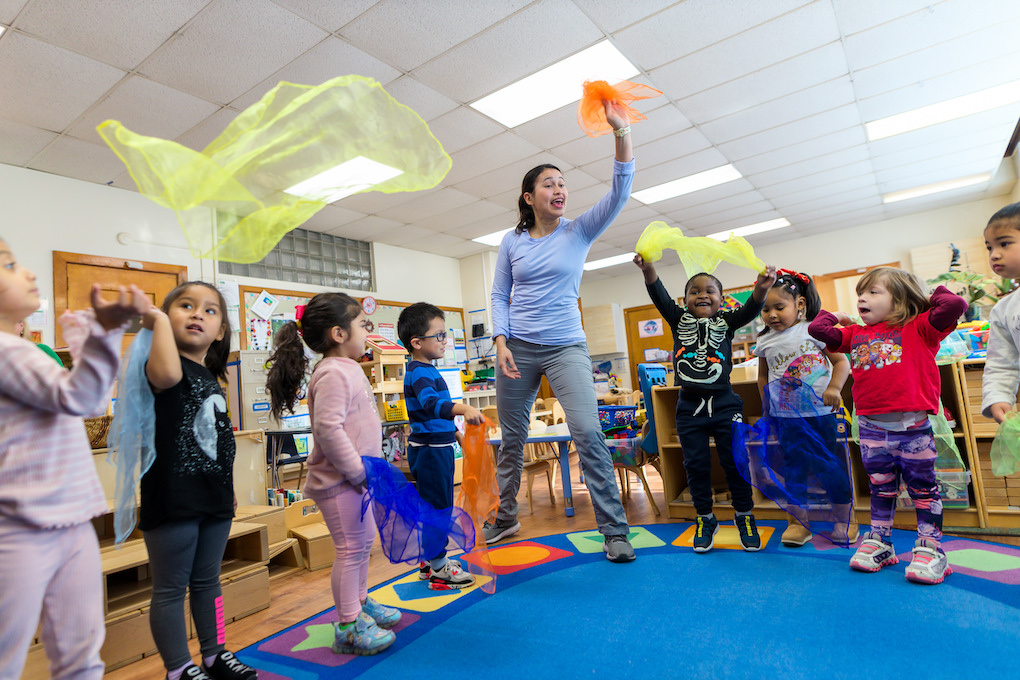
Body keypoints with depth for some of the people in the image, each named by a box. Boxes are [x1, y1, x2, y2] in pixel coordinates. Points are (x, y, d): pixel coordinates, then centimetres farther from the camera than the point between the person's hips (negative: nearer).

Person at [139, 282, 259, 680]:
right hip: (172, 498, -7)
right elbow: (166, 375, -39)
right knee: (171, 590, 9)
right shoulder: (166, 364, -11)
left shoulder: (211, 378, 11)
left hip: (213, 498, 8)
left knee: (207, 582, 20)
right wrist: (159, 319, -25)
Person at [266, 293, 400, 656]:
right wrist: (359, 471, -24)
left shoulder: (349, 369, 11)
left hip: (355, 476, 10)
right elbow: (328, 429, -29)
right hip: (338, 481, -10)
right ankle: (348, 627, 19)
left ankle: (360, 604, 40)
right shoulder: (332, 374, -21)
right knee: (350, 549, 2)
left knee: (363, 541, 21)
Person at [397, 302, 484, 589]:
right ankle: (439, 569, 12)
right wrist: (464, 409, -54)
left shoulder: (425, 371, 14)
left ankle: (430, 560, 33)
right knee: (437, 506, 0)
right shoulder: (420, 373, -19)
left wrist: (456, 432, 31)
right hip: (430, 451, -10)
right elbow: (431, 403, -39)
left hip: (435, 449, 10)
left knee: (433, 506, 19)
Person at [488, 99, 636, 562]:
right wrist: (501, 341, -7)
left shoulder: (579, 232, 4)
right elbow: (499, 296, 7)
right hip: (517, 348, 2)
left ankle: (614, 531, -1)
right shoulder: (512, 242, 7)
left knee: (588, 433, -16)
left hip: (565, 347, -1)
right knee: (511, 437, 11)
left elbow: (619, 192, -10)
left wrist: (621, 132, -21)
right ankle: (506, 518, 31)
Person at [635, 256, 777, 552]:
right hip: (689, 407, 1)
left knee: (735, 461, 7)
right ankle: (705, 519, 26)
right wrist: (648, 270, -29)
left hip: (724, 405, -1)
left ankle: (744, 516, 27)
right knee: (696, 464, 9)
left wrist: (761, 288, -37)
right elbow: (660, 296, -11)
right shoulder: (679, 320, 5)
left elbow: (750, 310, -15)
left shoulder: (726, 322, 4)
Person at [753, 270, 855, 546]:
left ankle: (844, 519, 26)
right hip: (785, 417, 3)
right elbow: (763, 375, 16)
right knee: (793, 467, 8)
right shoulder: (765, 342, 4)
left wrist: (834, 388, -18)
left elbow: (841, 361, -4)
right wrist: (767, 404, 10)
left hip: (821, 412, -2)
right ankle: (798, 520, 20)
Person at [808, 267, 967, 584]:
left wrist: (933, 298, 4)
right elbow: (817, 329, 9)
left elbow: (955, 305, -13)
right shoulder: (855, 334, 10)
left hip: (912, 424, -4)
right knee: (880, 487, 16)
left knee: (922, 486, 9)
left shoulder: (918, 329, -1)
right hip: (871, 427, 4)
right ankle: (878, 542, 27)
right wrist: (835, 316, 19)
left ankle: (930, 547, 20)